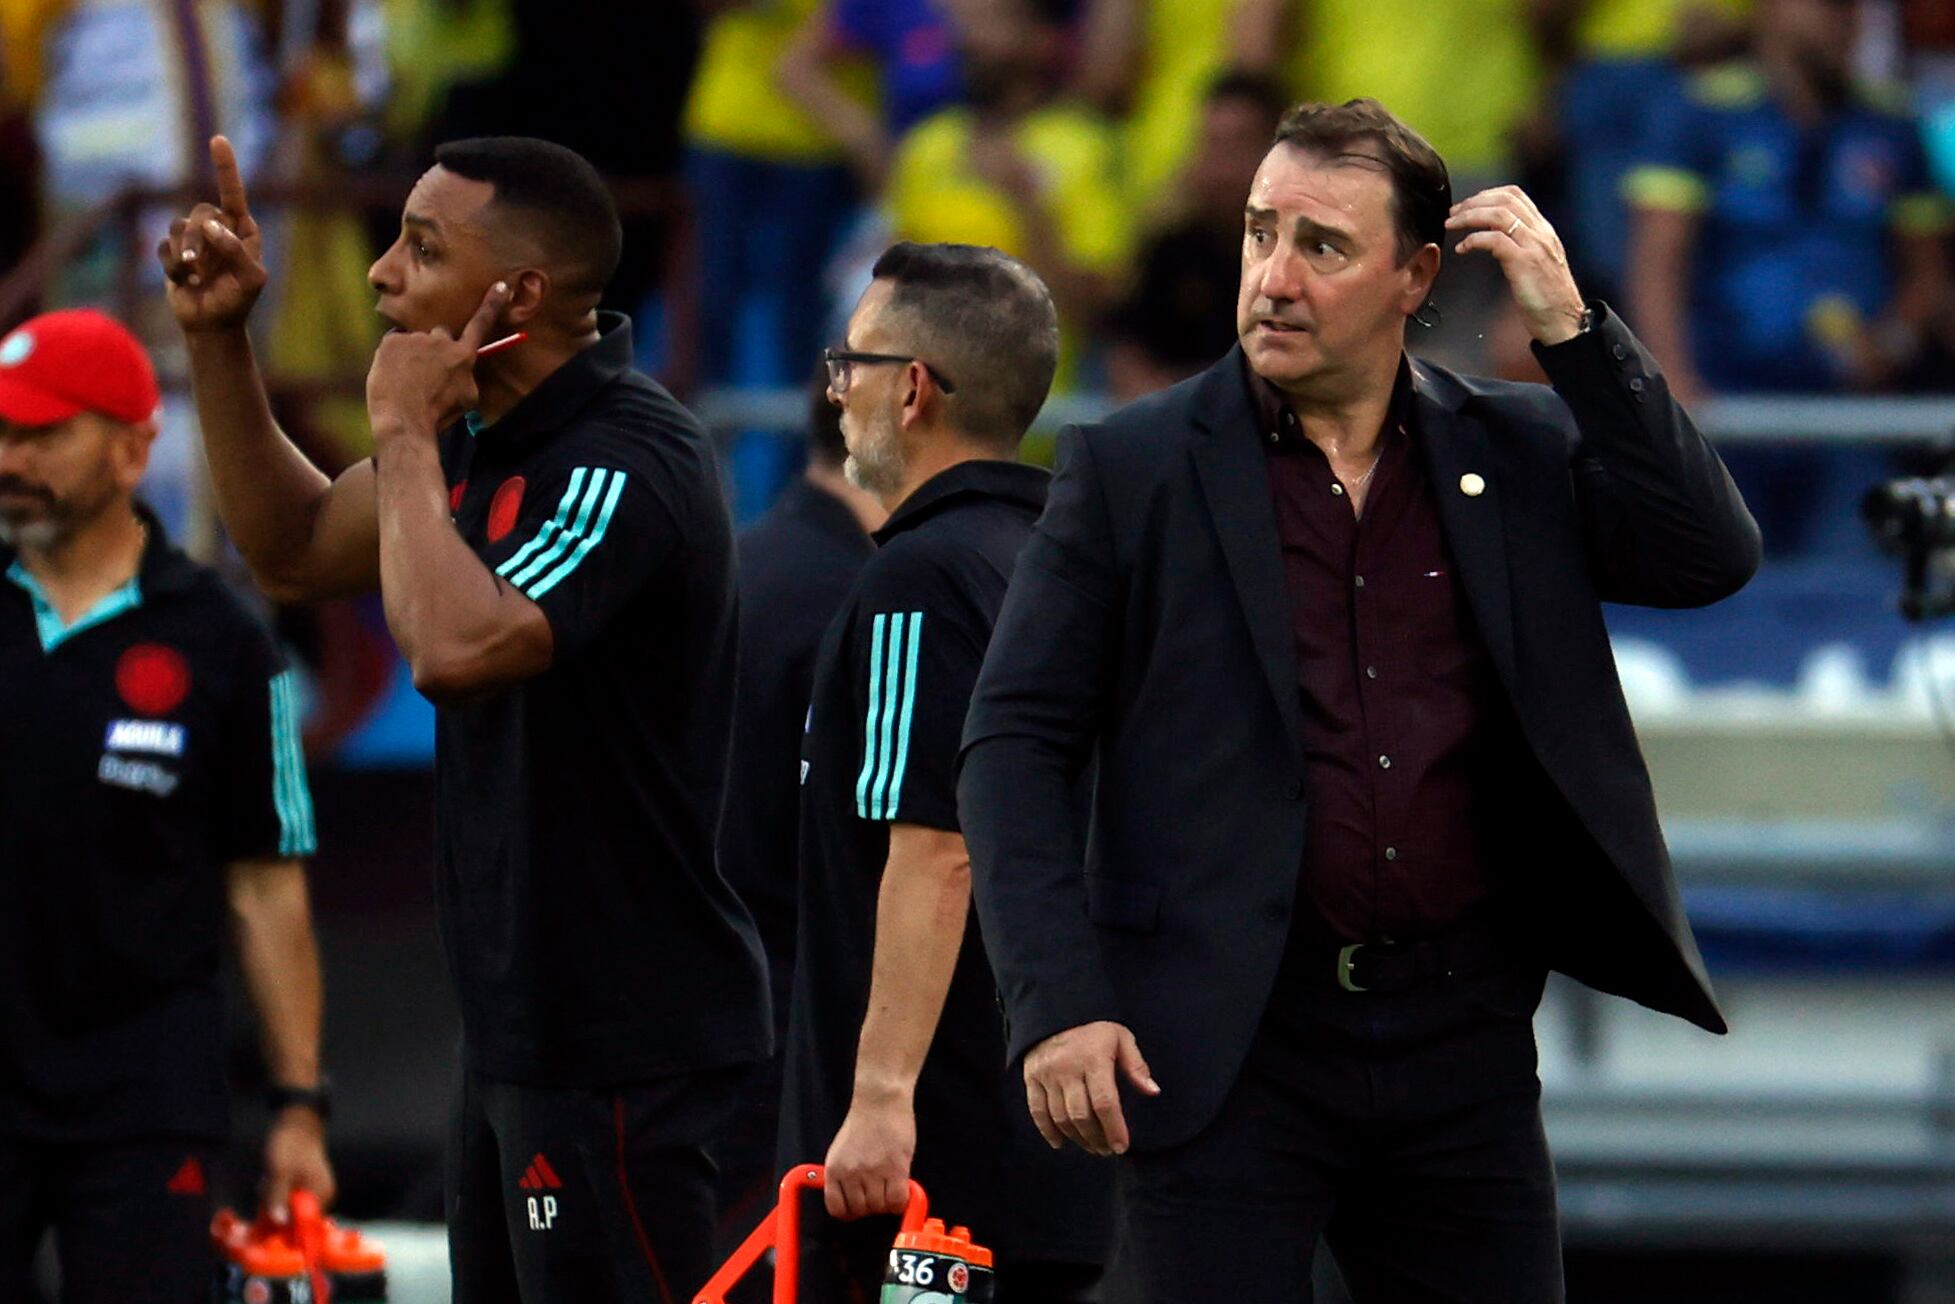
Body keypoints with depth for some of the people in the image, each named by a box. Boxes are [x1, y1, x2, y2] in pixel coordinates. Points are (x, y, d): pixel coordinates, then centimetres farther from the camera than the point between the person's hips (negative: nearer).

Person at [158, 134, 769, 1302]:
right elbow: (298, 551, 23)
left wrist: (405, 434, -20)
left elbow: (457, 647, -33)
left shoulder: (626, 459, -20)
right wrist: (217, 339, 13)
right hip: (521, 1027, 10)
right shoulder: (494, 437, 10)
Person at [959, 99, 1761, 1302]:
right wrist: (1058, 1006, -11)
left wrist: (1571, 329, -6)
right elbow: (1015, 746, 0)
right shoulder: (1134, 469, 1)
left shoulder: (1521, 449, 9)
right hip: (1229, 1046, -2)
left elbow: (1714, 557, -3)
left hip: (1460, 1032, 2)